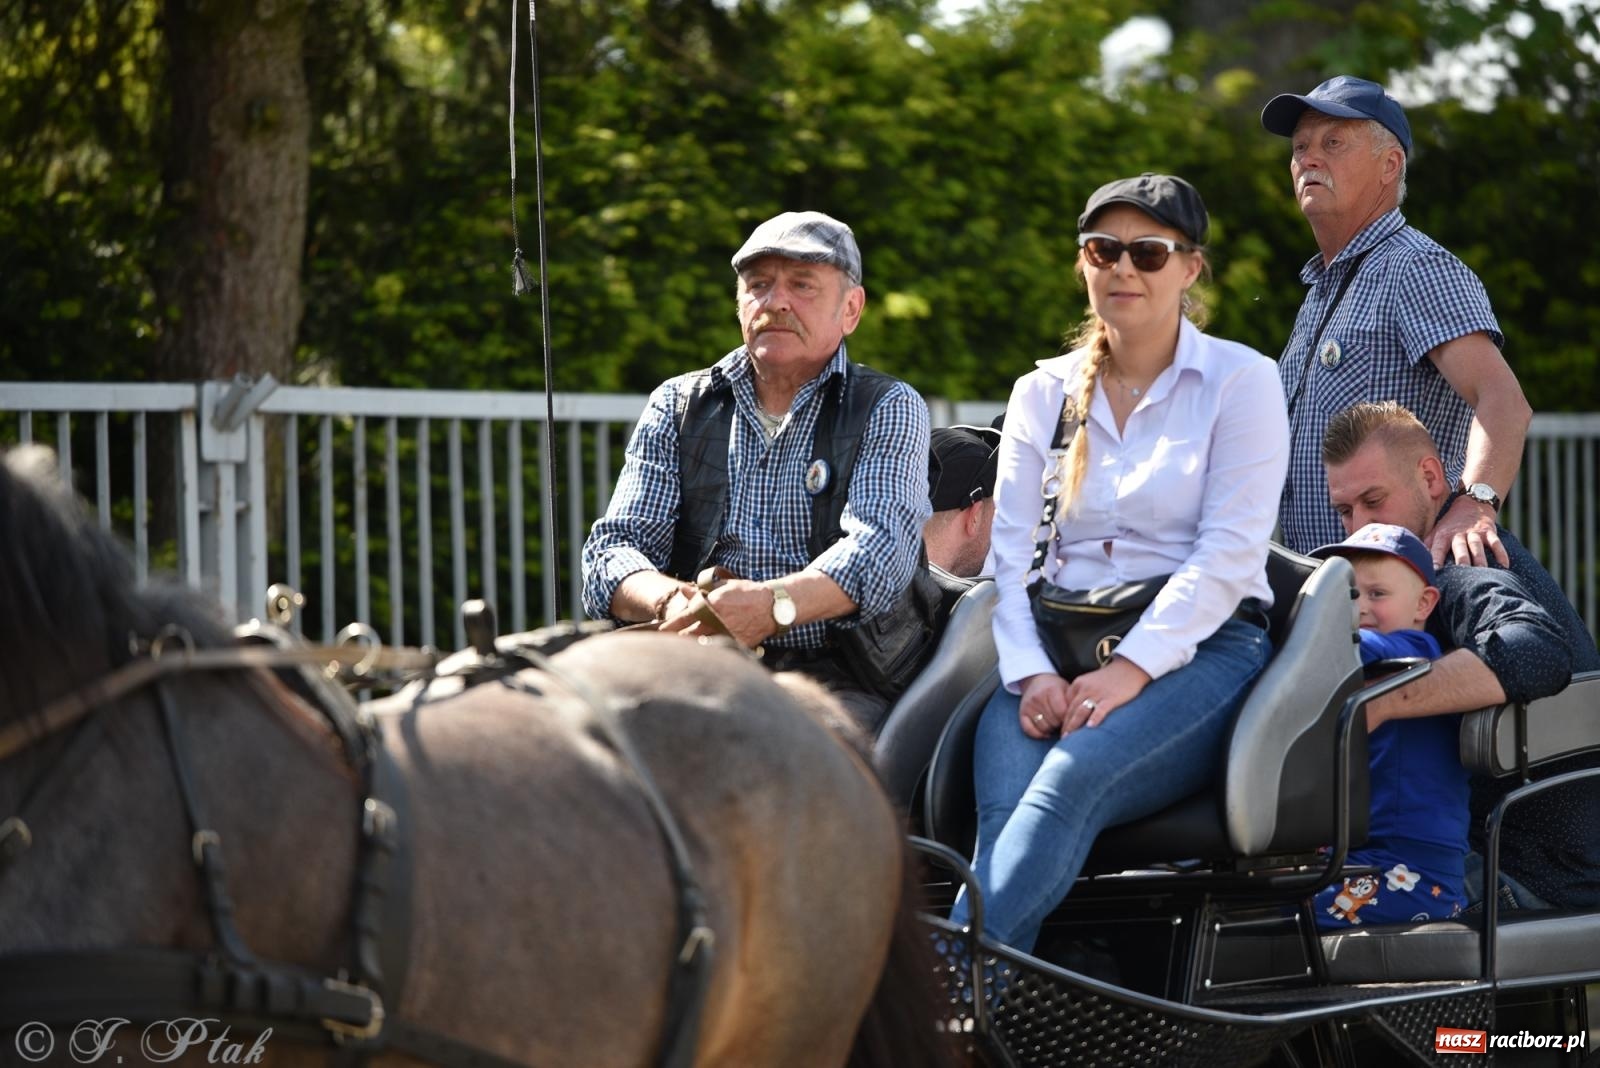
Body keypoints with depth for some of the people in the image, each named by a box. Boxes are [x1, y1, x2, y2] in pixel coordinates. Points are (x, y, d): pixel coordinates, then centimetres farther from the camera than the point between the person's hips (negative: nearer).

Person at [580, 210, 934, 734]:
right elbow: (611, 552, 7)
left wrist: (774, 605, -30)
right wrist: (671, 601, -18)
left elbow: (881, 552, -9)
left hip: (835, 678, -2)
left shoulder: (889, 410, 9)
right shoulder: (677, 406, 18)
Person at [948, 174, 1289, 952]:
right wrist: (1030, 672, -10)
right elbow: (1009, 550, 10)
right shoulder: (1042, 394, 19)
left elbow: (1230, 551, -4)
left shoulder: (1239, 380, 7)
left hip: (1200, 647, -4)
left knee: (1074, 780, -35)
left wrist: (1131, 667, -16)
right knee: (1005, 808, -32)